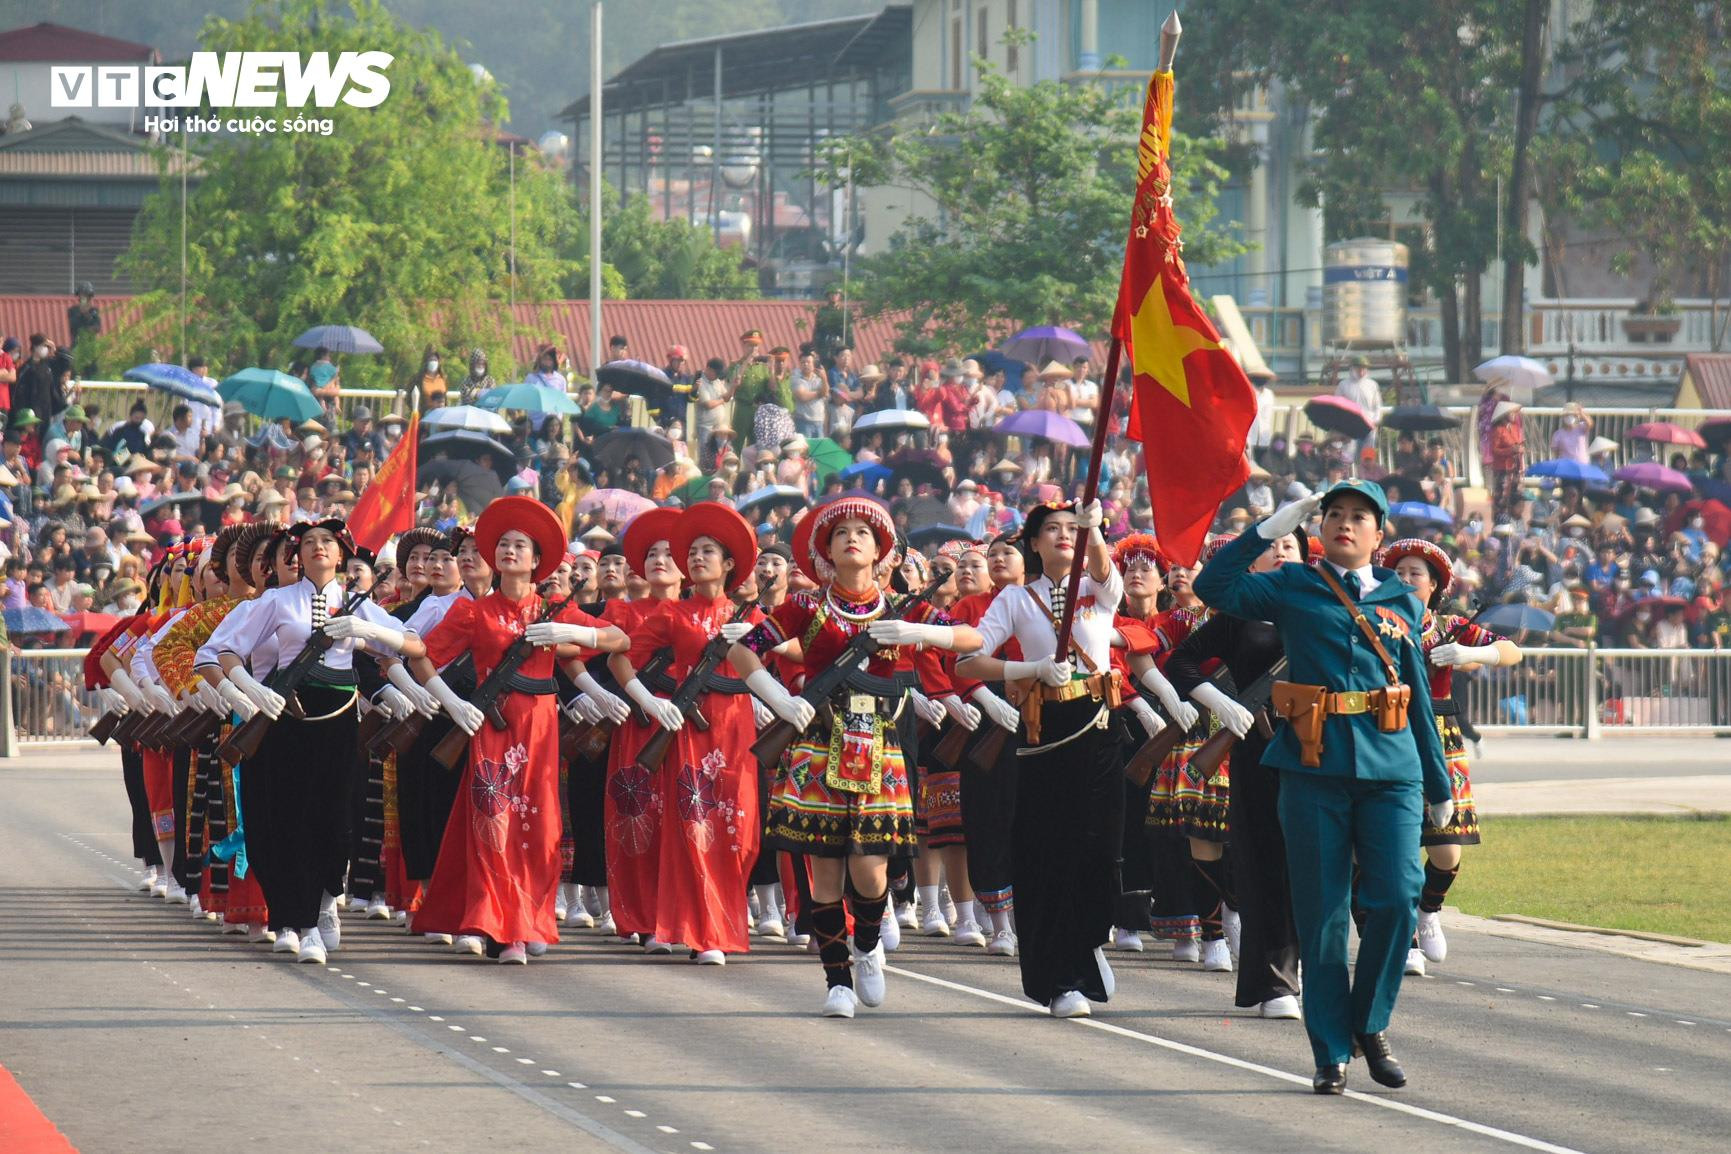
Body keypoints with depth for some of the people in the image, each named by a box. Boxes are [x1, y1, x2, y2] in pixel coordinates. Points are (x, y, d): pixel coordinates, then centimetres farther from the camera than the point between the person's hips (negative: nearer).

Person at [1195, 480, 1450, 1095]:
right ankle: (1331, 1051, 8)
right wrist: (1270, 529, -6)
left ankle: (1369, 1026, 12)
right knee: (1321, 911, 0)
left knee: (1396, 900, -9)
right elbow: (1215, 587, -7)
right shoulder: (1293, 588, 7)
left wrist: (1438, 783, 19)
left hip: (1390, 768, 2)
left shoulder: (1401, 601, 15)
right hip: (1314, 767, -2)